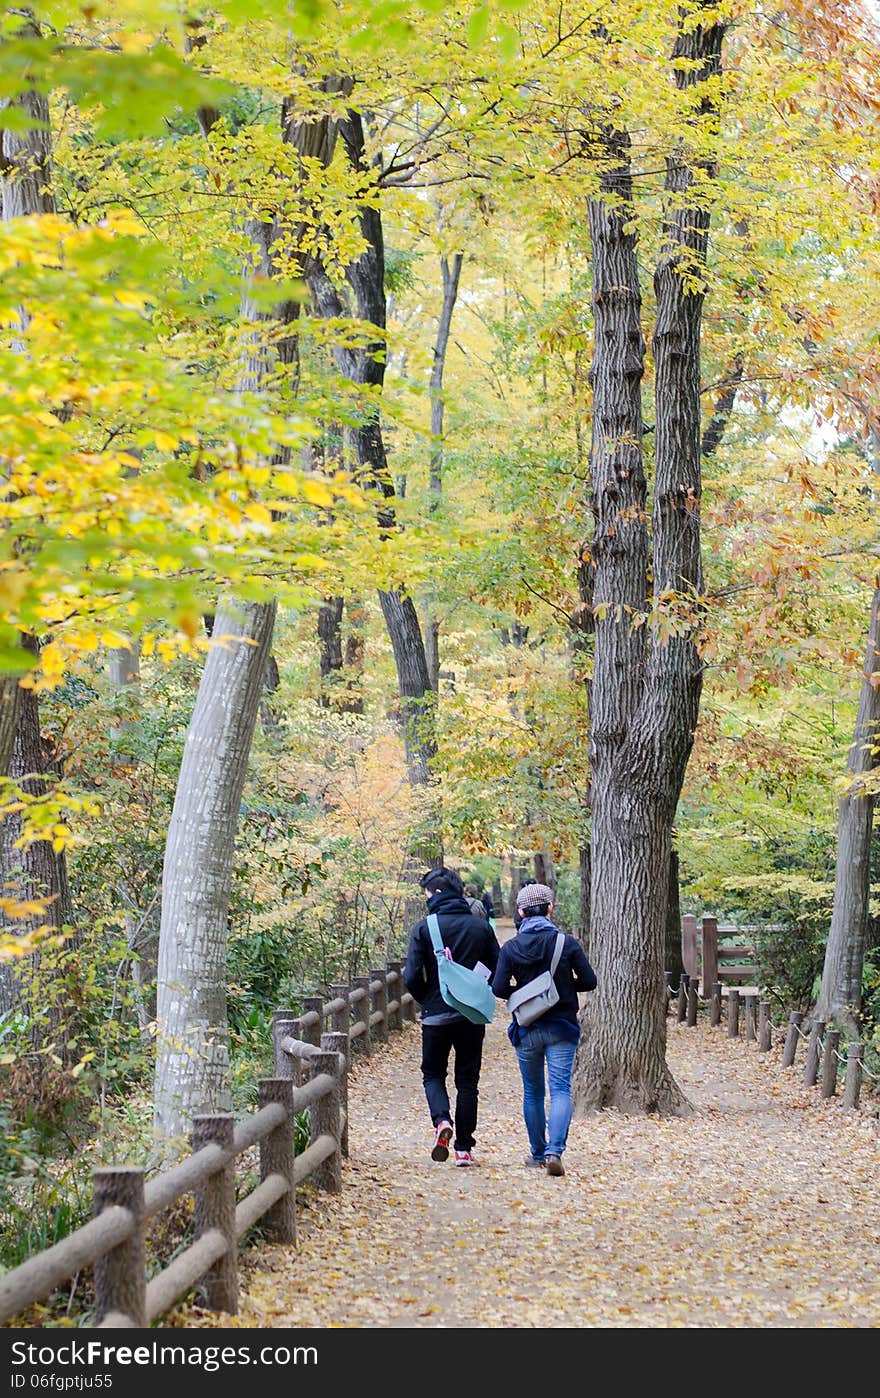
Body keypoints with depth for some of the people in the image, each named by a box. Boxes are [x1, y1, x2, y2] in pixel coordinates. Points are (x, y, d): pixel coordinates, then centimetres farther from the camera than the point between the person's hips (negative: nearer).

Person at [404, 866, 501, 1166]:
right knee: (468, 1080, 11)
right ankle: (464, 1148, 9)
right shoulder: (481, 927, 1)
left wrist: (426, 1000, 8)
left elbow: (412, 977, -11)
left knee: (433, 1074, 15)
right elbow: (499, 970, 1)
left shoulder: (424, 928, -7)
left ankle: (442, 1120, -13)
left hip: (436, 1015, -2)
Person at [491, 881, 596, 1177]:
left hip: (526, 1030, 1)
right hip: (562, 1028, -1)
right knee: (560, 1090, -4)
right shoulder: (567, 943, -6)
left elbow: (499, 988, -10)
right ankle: (554, 1151, -21)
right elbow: (589, 981, -4)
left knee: (532, 1092, 15)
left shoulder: (511, 947, -5)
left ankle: (537, 1153, 22)